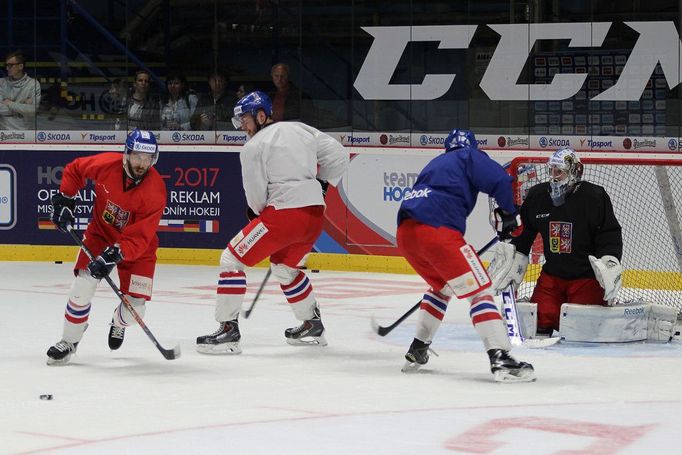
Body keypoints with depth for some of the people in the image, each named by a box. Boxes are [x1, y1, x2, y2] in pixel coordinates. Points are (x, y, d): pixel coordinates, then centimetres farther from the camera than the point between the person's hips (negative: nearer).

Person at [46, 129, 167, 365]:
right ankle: (69, 341, 5)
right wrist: (65, 199, -5)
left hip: (138, 246, -1)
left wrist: (114, 255, -42)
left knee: (135, 307, -5)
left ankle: (118, 323, 33)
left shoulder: (155, 191, -29)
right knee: (82, 285, -15)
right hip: (101, 232, 1)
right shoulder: (106, 164, -23)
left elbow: (139, 238, -31)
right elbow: (74, 169, 0)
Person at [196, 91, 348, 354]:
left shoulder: (253, 147, -4)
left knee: (232, 260, 0)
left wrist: (257, 214, 16)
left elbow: (256, 198, -4)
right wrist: (320, 184, 28)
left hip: (284, 212, -8)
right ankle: (312, 326, 36)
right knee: (283, 267, 30)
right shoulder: (301, 130, 14)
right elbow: (338, 156, 15)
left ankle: (228, 330, -6)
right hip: (315, 213, 8)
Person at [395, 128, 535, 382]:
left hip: (405, 232, 8)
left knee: (441, 286, 31)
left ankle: (417, 352, 33)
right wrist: (509, 213, 11)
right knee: (479, 290, -7)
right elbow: (500, 182, -5)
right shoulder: (470, 157, 13)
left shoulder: (436, 163, 34)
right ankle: (500, 358, -22)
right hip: (436, 230, -8)